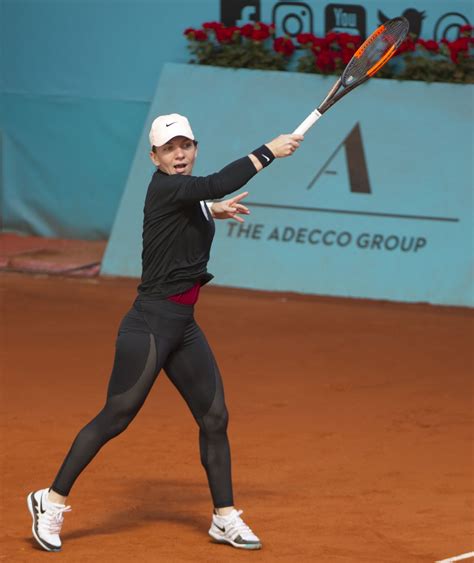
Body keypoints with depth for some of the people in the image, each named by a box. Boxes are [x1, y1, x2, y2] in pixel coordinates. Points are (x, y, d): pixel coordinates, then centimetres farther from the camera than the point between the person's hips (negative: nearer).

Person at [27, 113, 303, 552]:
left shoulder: (185, 192, 12)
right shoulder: (164, 188, -15)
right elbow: (217, 184, -31)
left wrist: (211, 211, 25)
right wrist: (268, 151, -25)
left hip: (183, 327, 9)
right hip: (150, 323, -9)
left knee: (214, 418, 9)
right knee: (115, 417, -6)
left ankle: (225, 518, 18)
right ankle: (52, 501, 5)